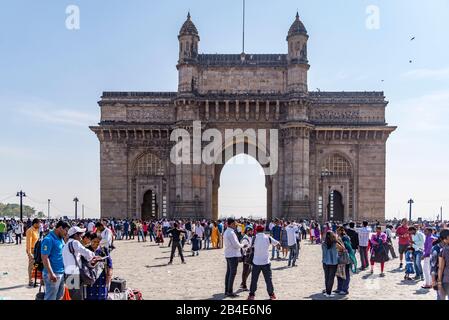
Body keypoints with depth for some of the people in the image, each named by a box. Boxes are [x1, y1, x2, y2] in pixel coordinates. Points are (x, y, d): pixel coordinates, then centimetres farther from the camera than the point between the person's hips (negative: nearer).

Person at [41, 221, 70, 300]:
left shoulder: (61, 239, 12)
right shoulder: (48, 239, -14)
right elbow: (45, 258, -19)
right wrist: (51, 273, -24)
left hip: (61, 273, 9)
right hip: (53, 274, -9)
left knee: (59, 297, 18)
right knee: (50, 298, -1)